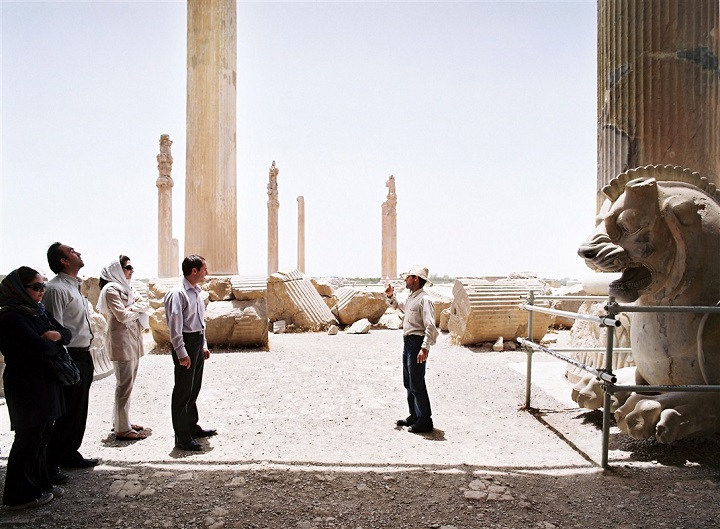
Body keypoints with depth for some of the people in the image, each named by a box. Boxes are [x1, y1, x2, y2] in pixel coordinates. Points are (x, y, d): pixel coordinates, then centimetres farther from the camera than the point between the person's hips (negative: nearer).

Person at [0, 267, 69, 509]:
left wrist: (56, 335, -13)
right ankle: (20, 495, 17)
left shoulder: (38, 311, 9)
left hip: (45, 383, 8)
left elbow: (67, 333, 8)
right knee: (29, 438, 3)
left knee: (42, 435, 16)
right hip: (27, 386, -8)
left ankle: (40, 483, 29)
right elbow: (39, 347, -27)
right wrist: (50, 341, -6)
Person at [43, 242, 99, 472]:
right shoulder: (56, 289, -16)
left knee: (79, 410, 17)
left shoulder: (74, 286, 15)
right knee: (68, 414, -2)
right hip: (71, 358, -10)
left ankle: (70, 455, 31)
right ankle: (49, 463, 10)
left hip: (83, 356, 10)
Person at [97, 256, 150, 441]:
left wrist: (134, 307, -7)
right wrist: (137, 309, -1)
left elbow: (146, 305, 13)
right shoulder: (111, 289, -11)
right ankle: (122, 429, 0)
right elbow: (122, 315, -18)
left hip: (132, 339, 9)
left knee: (127, 384, 14)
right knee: (124, 385, -6)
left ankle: (121, 420, 24)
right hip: (121, 340, -9)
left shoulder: (125, 288, 17)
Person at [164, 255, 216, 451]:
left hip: (198, 342, 9)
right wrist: (181, 353, -21)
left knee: (194, 389, 19)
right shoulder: (178, 293, -16)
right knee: (183, 392, -1)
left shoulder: (196, 292, 13)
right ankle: (182, 438, 8)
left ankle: (192, 427, 33)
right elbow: (175, 325, -19)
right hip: (186, 343, -9)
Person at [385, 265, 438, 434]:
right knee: (408, 383, 17)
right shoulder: (411, 297, 12)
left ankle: (425, 421, 6)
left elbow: (430, 326, -24)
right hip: (408, 343, 10)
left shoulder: (424, 299, -18)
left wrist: (424, 348, -30)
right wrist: (391, 296, 20)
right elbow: (400, 307, 36)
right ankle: (414, 416, 28)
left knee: (417, 384, -5)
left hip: (417, 343, -10)